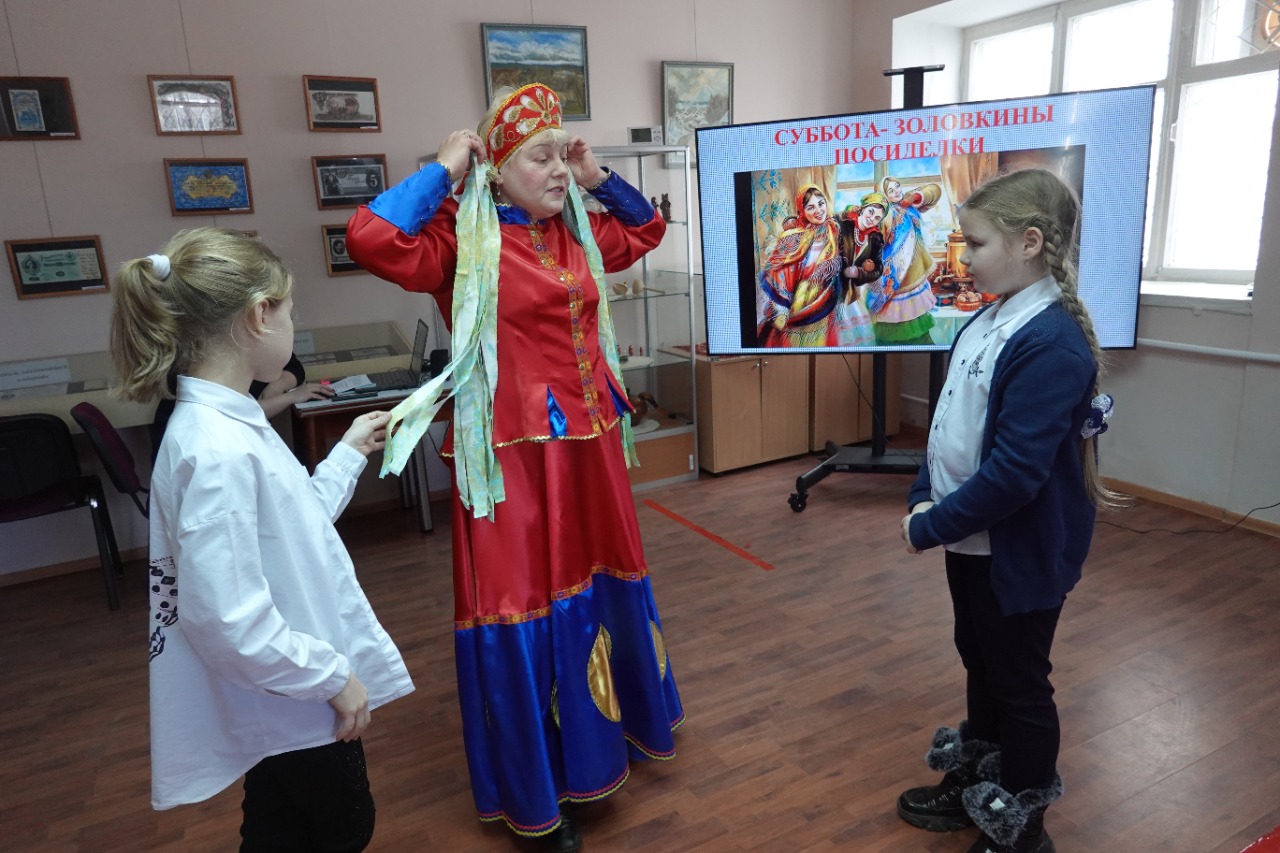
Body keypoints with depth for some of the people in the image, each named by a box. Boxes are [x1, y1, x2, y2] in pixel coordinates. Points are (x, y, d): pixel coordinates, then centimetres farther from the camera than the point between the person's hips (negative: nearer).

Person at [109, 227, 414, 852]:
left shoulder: (229, 424, 1)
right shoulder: (218, 451, -30)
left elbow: (294, 523, 11)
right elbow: (225, 618, -31)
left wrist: (350, 451, 18)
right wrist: (334, 676, -20)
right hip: (294, 702, -8)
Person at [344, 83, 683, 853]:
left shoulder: (576, 232, 11)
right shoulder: (463, 238, -10)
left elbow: (646, 231, 27)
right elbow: (371, 238, -27)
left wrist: (599, 177, 13)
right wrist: (443, 170, -15)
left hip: (587, 443, 8)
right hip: (515, 451, -7)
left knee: (595, 586, 21)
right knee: (525, 604, 4)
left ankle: (601, 733, 48)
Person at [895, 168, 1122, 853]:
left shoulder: (1052, 345, -25)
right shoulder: (985, 322, 4)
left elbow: (1015, 472, -28)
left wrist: (929, 527, -19)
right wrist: (923, 499, 0)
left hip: (1020, 553, -8)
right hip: (972, 540, 9)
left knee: (1018, 686, 10)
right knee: (979, 665, 23)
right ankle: (975, 785, 45)